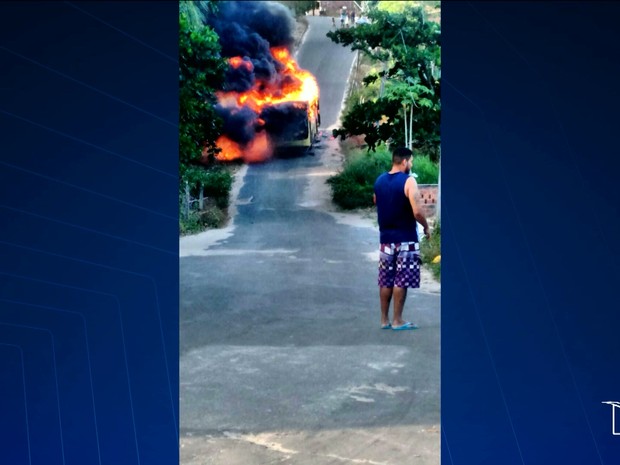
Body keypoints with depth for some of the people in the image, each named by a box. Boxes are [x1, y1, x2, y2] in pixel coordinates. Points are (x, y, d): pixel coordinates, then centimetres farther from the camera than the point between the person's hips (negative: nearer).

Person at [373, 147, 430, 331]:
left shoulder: (379, 181, 6)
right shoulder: (408, 181, -14)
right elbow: (417, 212, -20)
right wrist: (426, 227, -4)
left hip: (385, 237, 6)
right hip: (405, 238, -6)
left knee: (386, 280, 11)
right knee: (401, 280, 1)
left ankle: (384, 319, 16)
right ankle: (397, 321, 4)